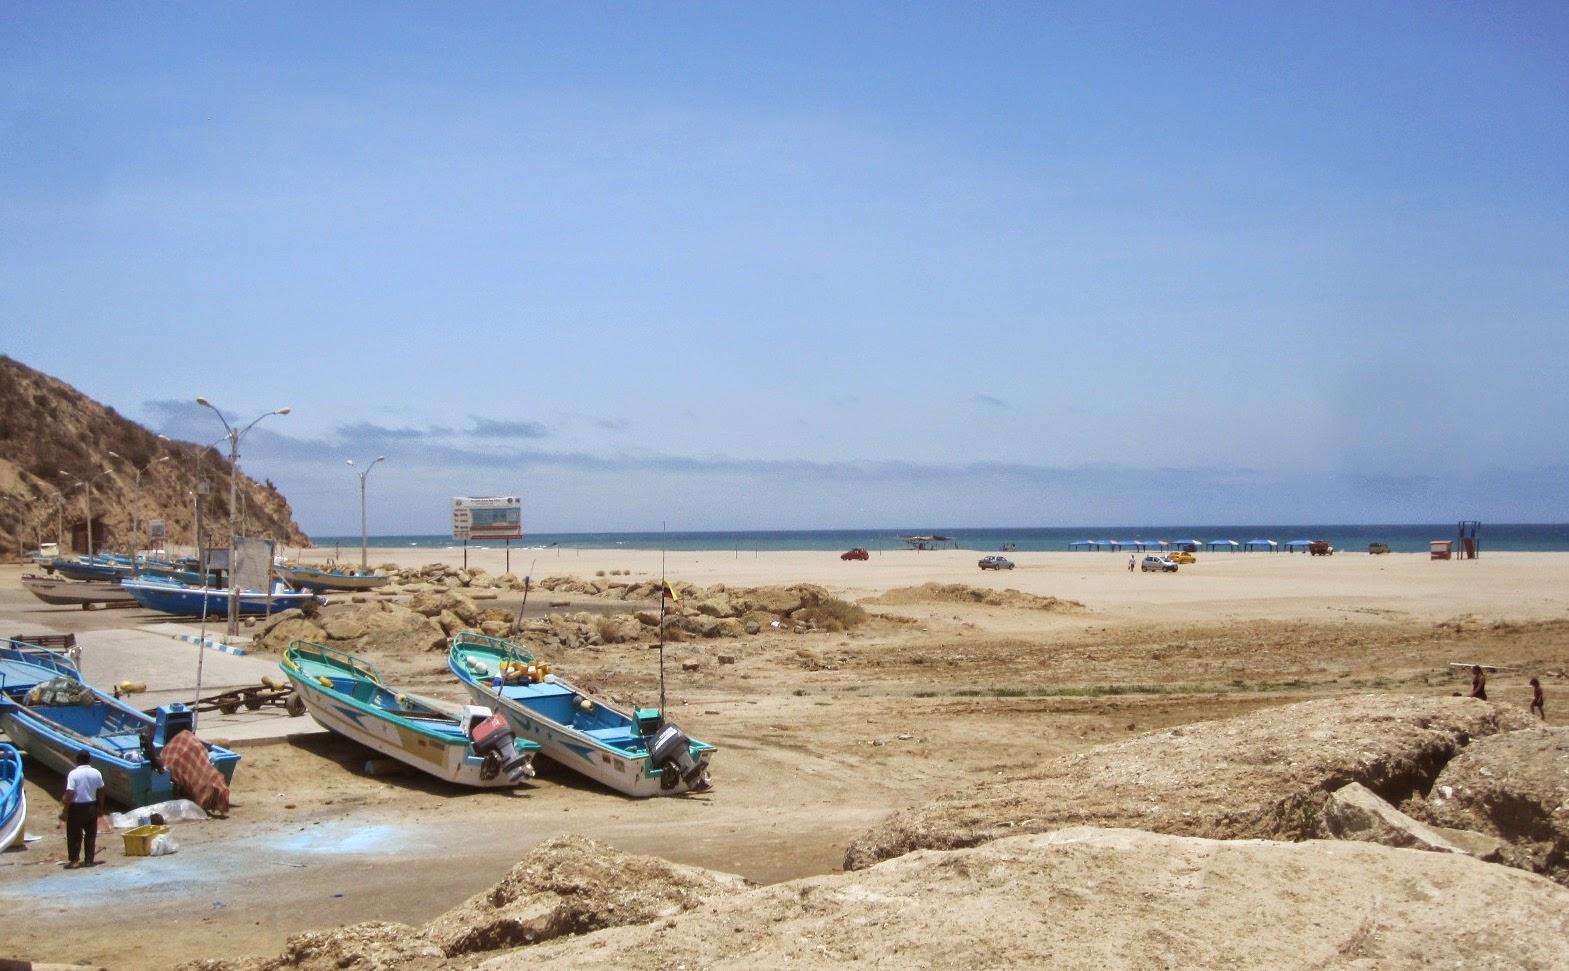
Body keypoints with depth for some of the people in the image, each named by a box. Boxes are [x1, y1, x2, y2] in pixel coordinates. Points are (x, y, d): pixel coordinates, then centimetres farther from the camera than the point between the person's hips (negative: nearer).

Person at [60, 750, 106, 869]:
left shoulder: (73, 774, -14)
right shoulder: (96, 773, -1)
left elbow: (70, 793, -18)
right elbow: (100, 792, 7)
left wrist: (64, 810, -11)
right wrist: (100, 808, 17)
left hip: (76, 807, -4)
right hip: (91, 806, 4)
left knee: (74, 835, 4)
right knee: (90, 834, 11)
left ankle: (72, 860, 3)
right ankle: (89, 860, 13)